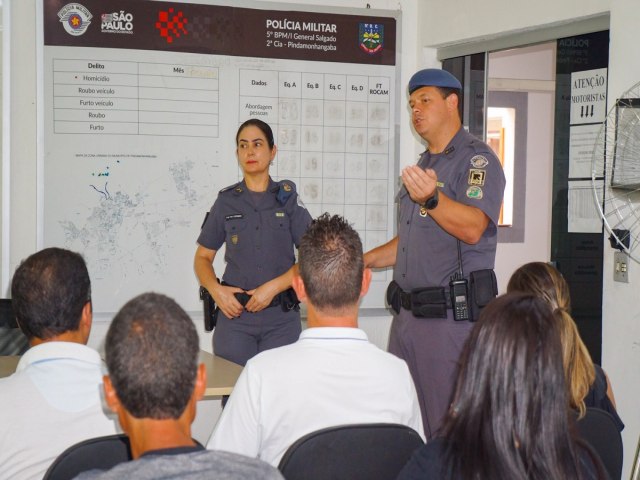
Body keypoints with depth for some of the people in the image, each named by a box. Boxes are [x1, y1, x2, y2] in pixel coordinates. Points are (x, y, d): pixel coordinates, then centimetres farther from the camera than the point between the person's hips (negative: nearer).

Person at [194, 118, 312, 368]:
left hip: (282, 318, 0)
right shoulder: (226, 201, 8)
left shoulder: (288, 199, 5)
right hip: (234, 313, 1)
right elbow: (203, 257, 13)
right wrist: (215, 289, -6)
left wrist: (273, 287, -11)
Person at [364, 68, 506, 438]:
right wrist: (361, 261, 19)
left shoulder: (477, 158, -8)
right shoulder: (423, 165, 20)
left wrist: (432, 198, -39)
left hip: (452, 314, -9)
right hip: (408, 312, 9)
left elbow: (472, 228, -24)